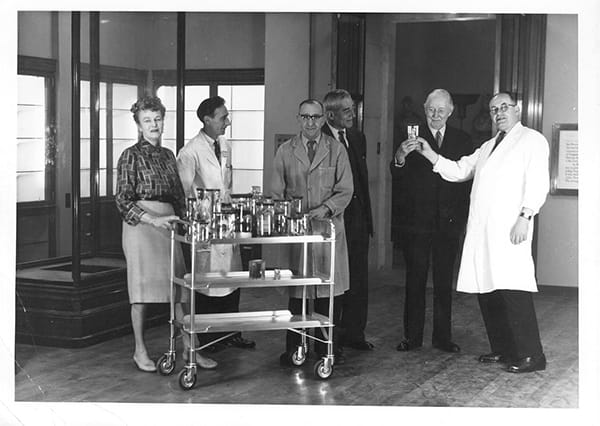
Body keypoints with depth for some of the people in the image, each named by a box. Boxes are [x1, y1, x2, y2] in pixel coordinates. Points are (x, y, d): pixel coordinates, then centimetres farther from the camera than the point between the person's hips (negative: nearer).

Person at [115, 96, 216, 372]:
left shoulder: (167, 155, 15)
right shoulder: (131, 156, -3)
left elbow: (178, 195, 20)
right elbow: (123, 200, -9)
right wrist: (153, 220, -19)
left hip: (167, 223, 5)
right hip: (140, 224, -5)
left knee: (177, 287, 2)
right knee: (142, 288, 0)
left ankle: (190, 349, 5)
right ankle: (140, 351, 10)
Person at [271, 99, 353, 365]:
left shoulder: (336, 150, 7)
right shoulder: (285, 151, 10)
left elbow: (345, 190, 2)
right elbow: (276, 193, 8)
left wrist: (326, 208, -14)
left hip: (329, 227, 0)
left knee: (330, 290, 1)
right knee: (295, 290, 1)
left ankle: (328, 346, 13)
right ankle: (293, 348, 10)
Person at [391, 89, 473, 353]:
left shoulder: (463, 141, 7)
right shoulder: (412, 137, 1)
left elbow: (468, 180, 6)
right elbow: (398, 177, -9)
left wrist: (464, 217, -3)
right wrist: (400, 158, -31)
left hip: (449, 222, 2)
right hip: (416, 220, -2)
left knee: (444, 281, 7)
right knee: (415, 279, 3)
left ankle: (442, 336, 14)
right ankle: (412, 336, 9)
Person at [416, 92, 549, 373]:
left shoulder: (532, 140, 5)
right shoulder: (487, 147, 26)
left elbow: (537, 182, -5)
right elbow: (458, 171, 21)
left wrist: (525, 216, -17)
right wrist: (428, 153, 10)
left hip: (509, 228, -7)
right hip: (481, 228, 7)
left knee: (512, 290, -13)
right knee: (486, 291, 6)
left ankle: (531, 355, -8)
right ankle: (502, 350, 16)